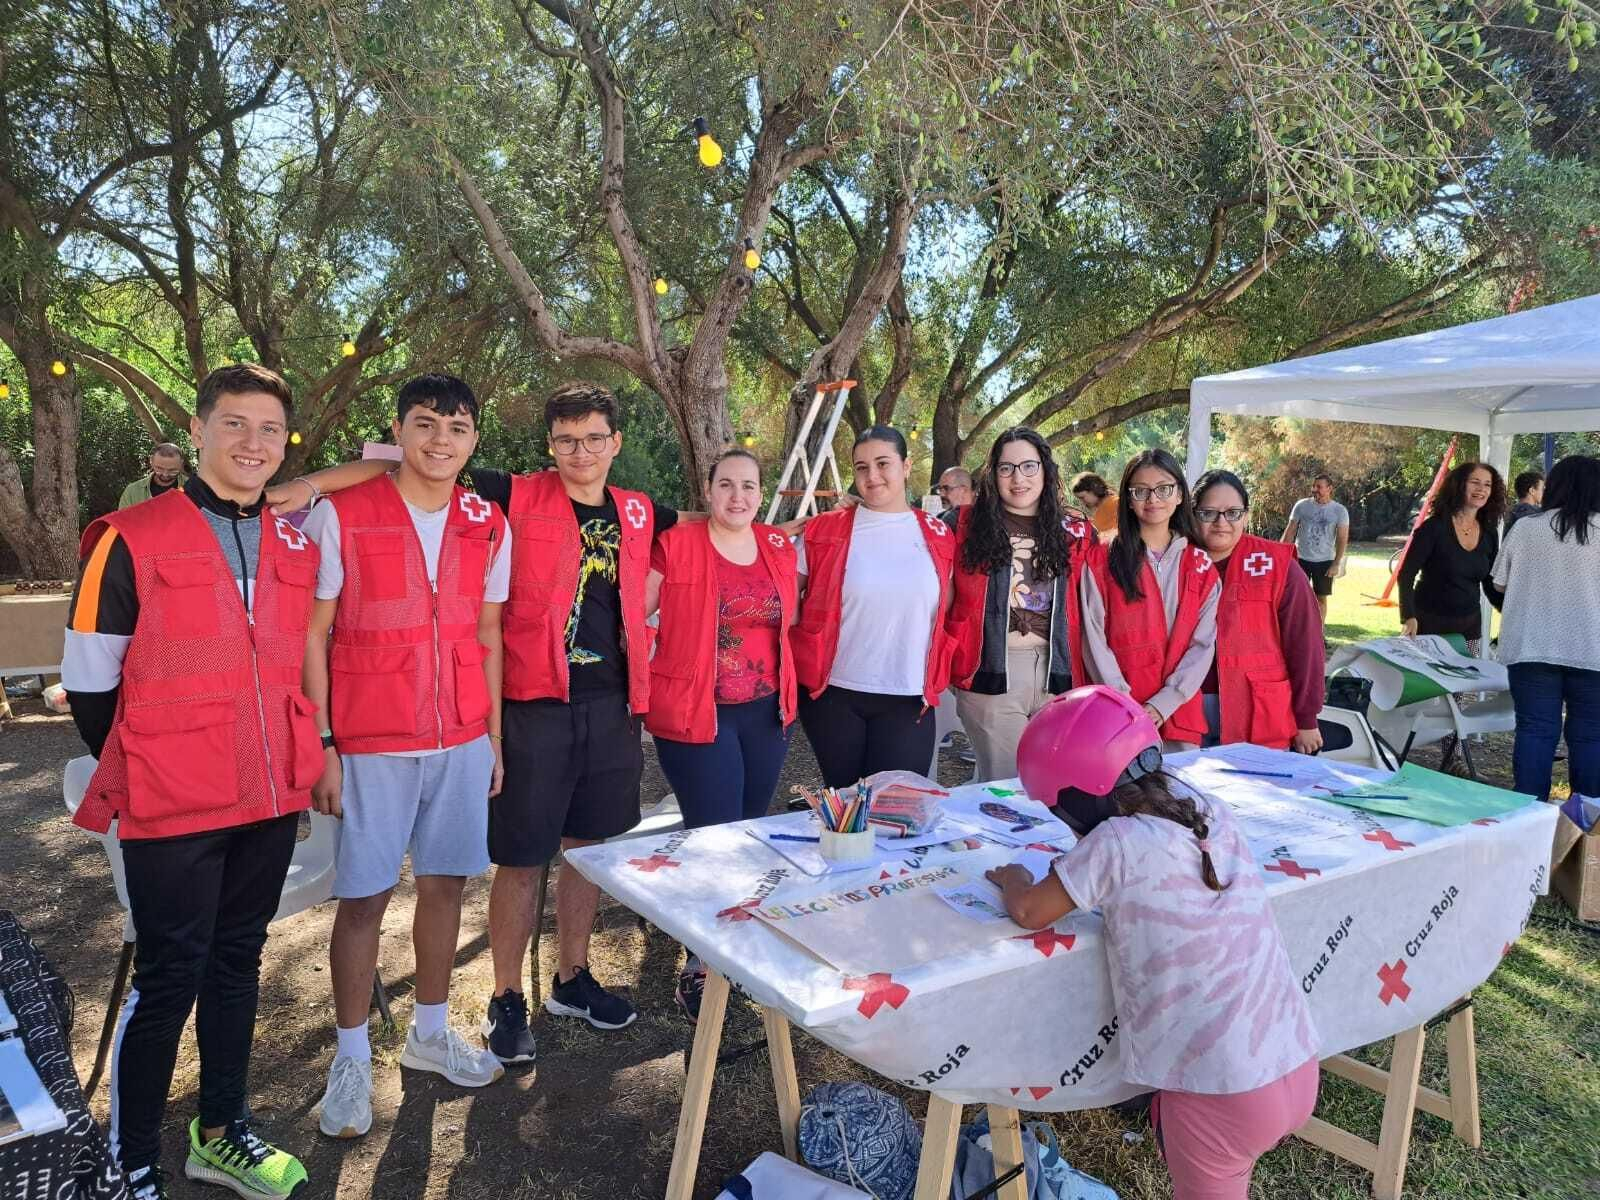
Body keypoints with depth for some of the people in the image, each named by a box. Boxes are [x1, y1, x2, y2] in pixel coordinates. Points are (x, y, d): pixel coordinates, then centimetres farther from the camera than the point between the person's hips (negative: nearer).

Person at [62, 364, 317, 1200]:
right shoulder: (132, 540, -8)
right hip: (173, 810, -5)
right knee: (170, 977, 4)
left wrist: (302, 757, 11)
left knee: (236, 960, 16)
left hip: (271, 798, 5)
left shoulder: (296, 544, 6)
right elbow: (89, 686, -4)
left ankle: (222, 1131, 33)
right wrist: (142, 776, 3)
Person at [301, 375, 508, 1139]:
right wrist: (320, 745, -9)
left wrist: (494, 735, 10)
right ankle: (351, 1058, 22)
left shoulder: (488, 527, 4)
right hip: (371, 744, -4)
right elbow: (312, 634, -6)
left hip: (462, 740, 4)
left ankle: (430, 1033, 31)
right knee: (365, 896, 4)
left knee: (445, 882, 12)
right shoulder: (339, 515, -8)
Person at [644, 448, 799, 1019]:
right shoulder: (675, 545, -10)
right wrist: (645, 681, -9)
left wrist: (788, 691, 14)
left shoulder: (780, 547, 6)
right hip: (694, 713, -5)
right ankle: (700, 969, 14)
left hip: (766, 712, 6)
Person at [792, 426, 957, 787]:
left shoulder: (938, 536, 4)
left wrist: (936, 679, 8)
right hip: (833, 692, -1)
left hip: (910, 698, 1)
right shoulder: (824, 531, -2)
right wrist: (803, 654, -1)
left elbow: (948, 613, 14)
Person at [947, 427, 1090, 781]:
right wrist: (952, 662, -4)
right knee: (1004, 786, 3)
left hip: (1056, 673, 3)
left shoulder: (1072, 531, 7)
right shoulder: (968, 526, 0)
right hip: (991, 672, -2)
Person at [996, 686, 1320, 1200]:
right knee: (1169, 1120, 30)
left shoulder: (1118, 843, -19)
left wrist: (1014, 879, 12)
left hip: (1223, 1094, -6)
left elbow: (1028, 912, -7)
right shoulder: (1213, 812, -1)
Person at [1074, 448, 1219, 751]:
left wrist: (1162, 705, -11)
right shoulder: (1100, 561, 3)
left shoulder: (1201, 566, 8)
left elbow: (1203, 644, 1)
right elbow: (1094, 639, -3)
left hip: (1180, 713, 2)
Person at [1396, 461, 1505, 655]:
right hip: (1429, 625, -5)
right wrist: (1408, 616, -24)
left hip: (1469, 627, 5)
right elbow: (1406, 575, -13)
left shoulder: (1489, 534, 4)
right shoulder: (1435, 527, -11)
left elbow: (1491, 586, 12)